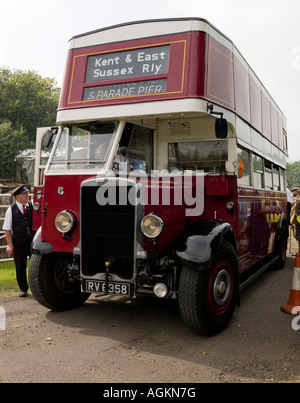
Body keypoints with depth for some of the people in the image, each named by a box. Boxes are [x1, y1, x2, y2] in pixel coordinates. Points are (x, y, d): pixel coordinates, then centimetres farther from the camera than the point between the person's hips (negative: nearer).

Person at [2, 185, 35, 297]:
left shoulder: (33, 206, 1)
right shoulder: (11, 209, -2)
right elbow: (7, 229, 1)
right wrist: (10, 244, -4)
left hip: (34, 240, 1)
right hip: (19, 242, -1)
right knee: (20, 267, 9)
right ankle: (23, 289, 26)